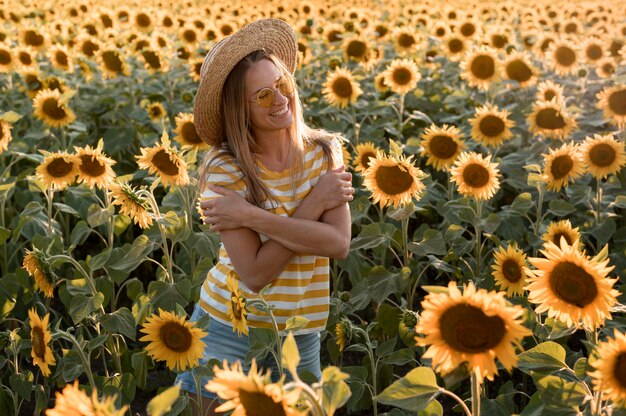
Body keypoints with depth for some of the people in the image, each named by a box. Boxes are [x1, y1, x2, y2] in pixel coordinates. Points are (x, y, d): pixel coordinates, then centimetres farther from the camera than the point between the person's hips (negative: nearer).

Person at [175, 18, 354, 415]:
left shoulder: (325, 151, -6)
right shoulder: (225, 169, -16)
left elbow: (339, 243, -18)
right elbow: (256, 272, -21)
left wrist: (252, 215, -25)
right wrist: (315, 202, -19)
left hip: (302, 334, 3)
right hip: (229, 328, -2)